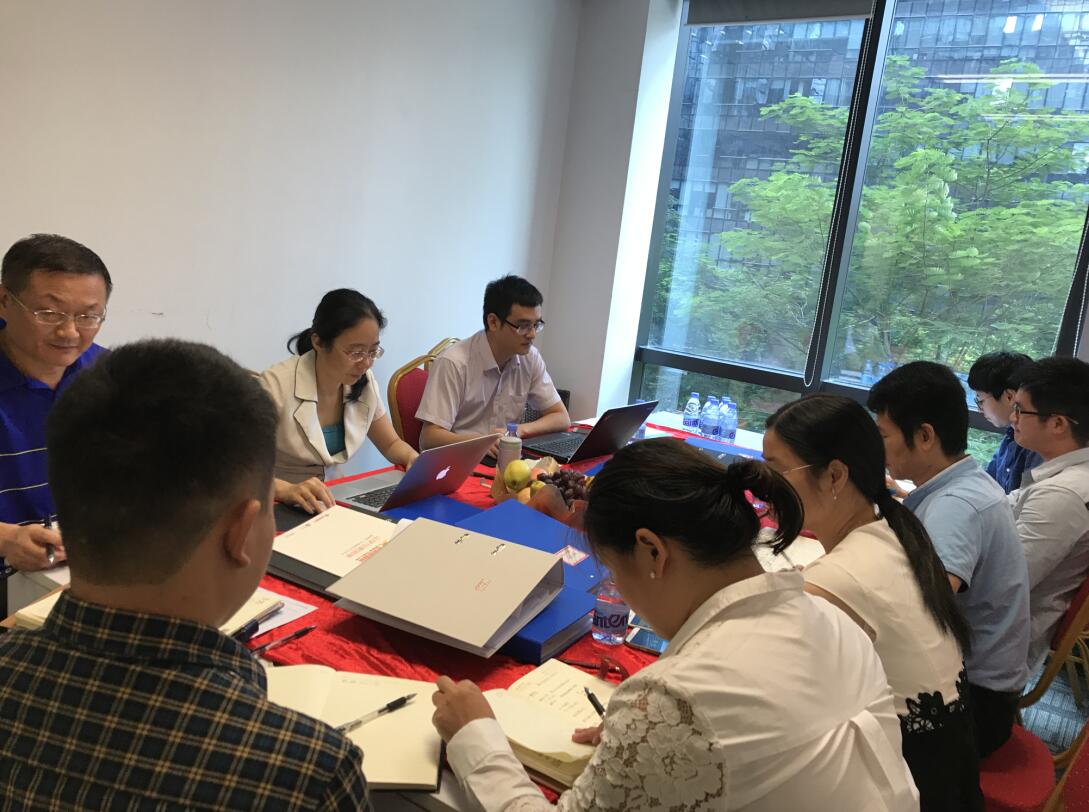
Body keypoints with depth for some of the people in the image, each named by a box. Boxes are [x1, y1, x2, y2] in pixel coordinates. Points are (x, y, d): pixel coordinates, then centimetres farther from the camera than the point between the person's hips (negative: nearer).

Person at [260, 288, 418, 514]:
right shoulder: (276, 385, -17)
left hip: (335, 505, 3)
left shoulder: (364, 383, -2)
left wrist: (415, 460, -9)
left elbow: (391, 444, 12)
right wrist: (288, 490, -37)